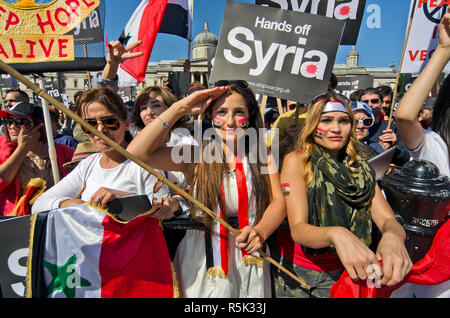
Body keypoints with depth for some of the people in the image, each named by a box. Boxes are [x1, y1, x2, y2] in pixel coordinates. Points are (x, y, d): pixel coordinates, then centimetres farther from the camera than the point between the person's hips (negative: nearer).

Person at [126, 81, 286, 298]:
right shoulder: (195, 157, -10)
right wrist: (180, 108, -21)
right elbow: (137, 152, -22)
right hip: (201, 262, -1)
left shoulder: (262, 155, -2)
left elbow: (278, 201, -8)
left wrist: (260, 231, -29)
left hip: (249, 261, 2)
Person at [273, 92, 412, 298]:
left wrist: (393, 237, -38)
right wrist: (335, 234, -45)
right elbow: (298, 229, -24)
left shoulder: (359, 167, -4)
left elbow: (387, 219, -14)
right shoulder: (297, 161, -16)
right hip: (296, 272, -3)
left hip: (340, 273, 3)